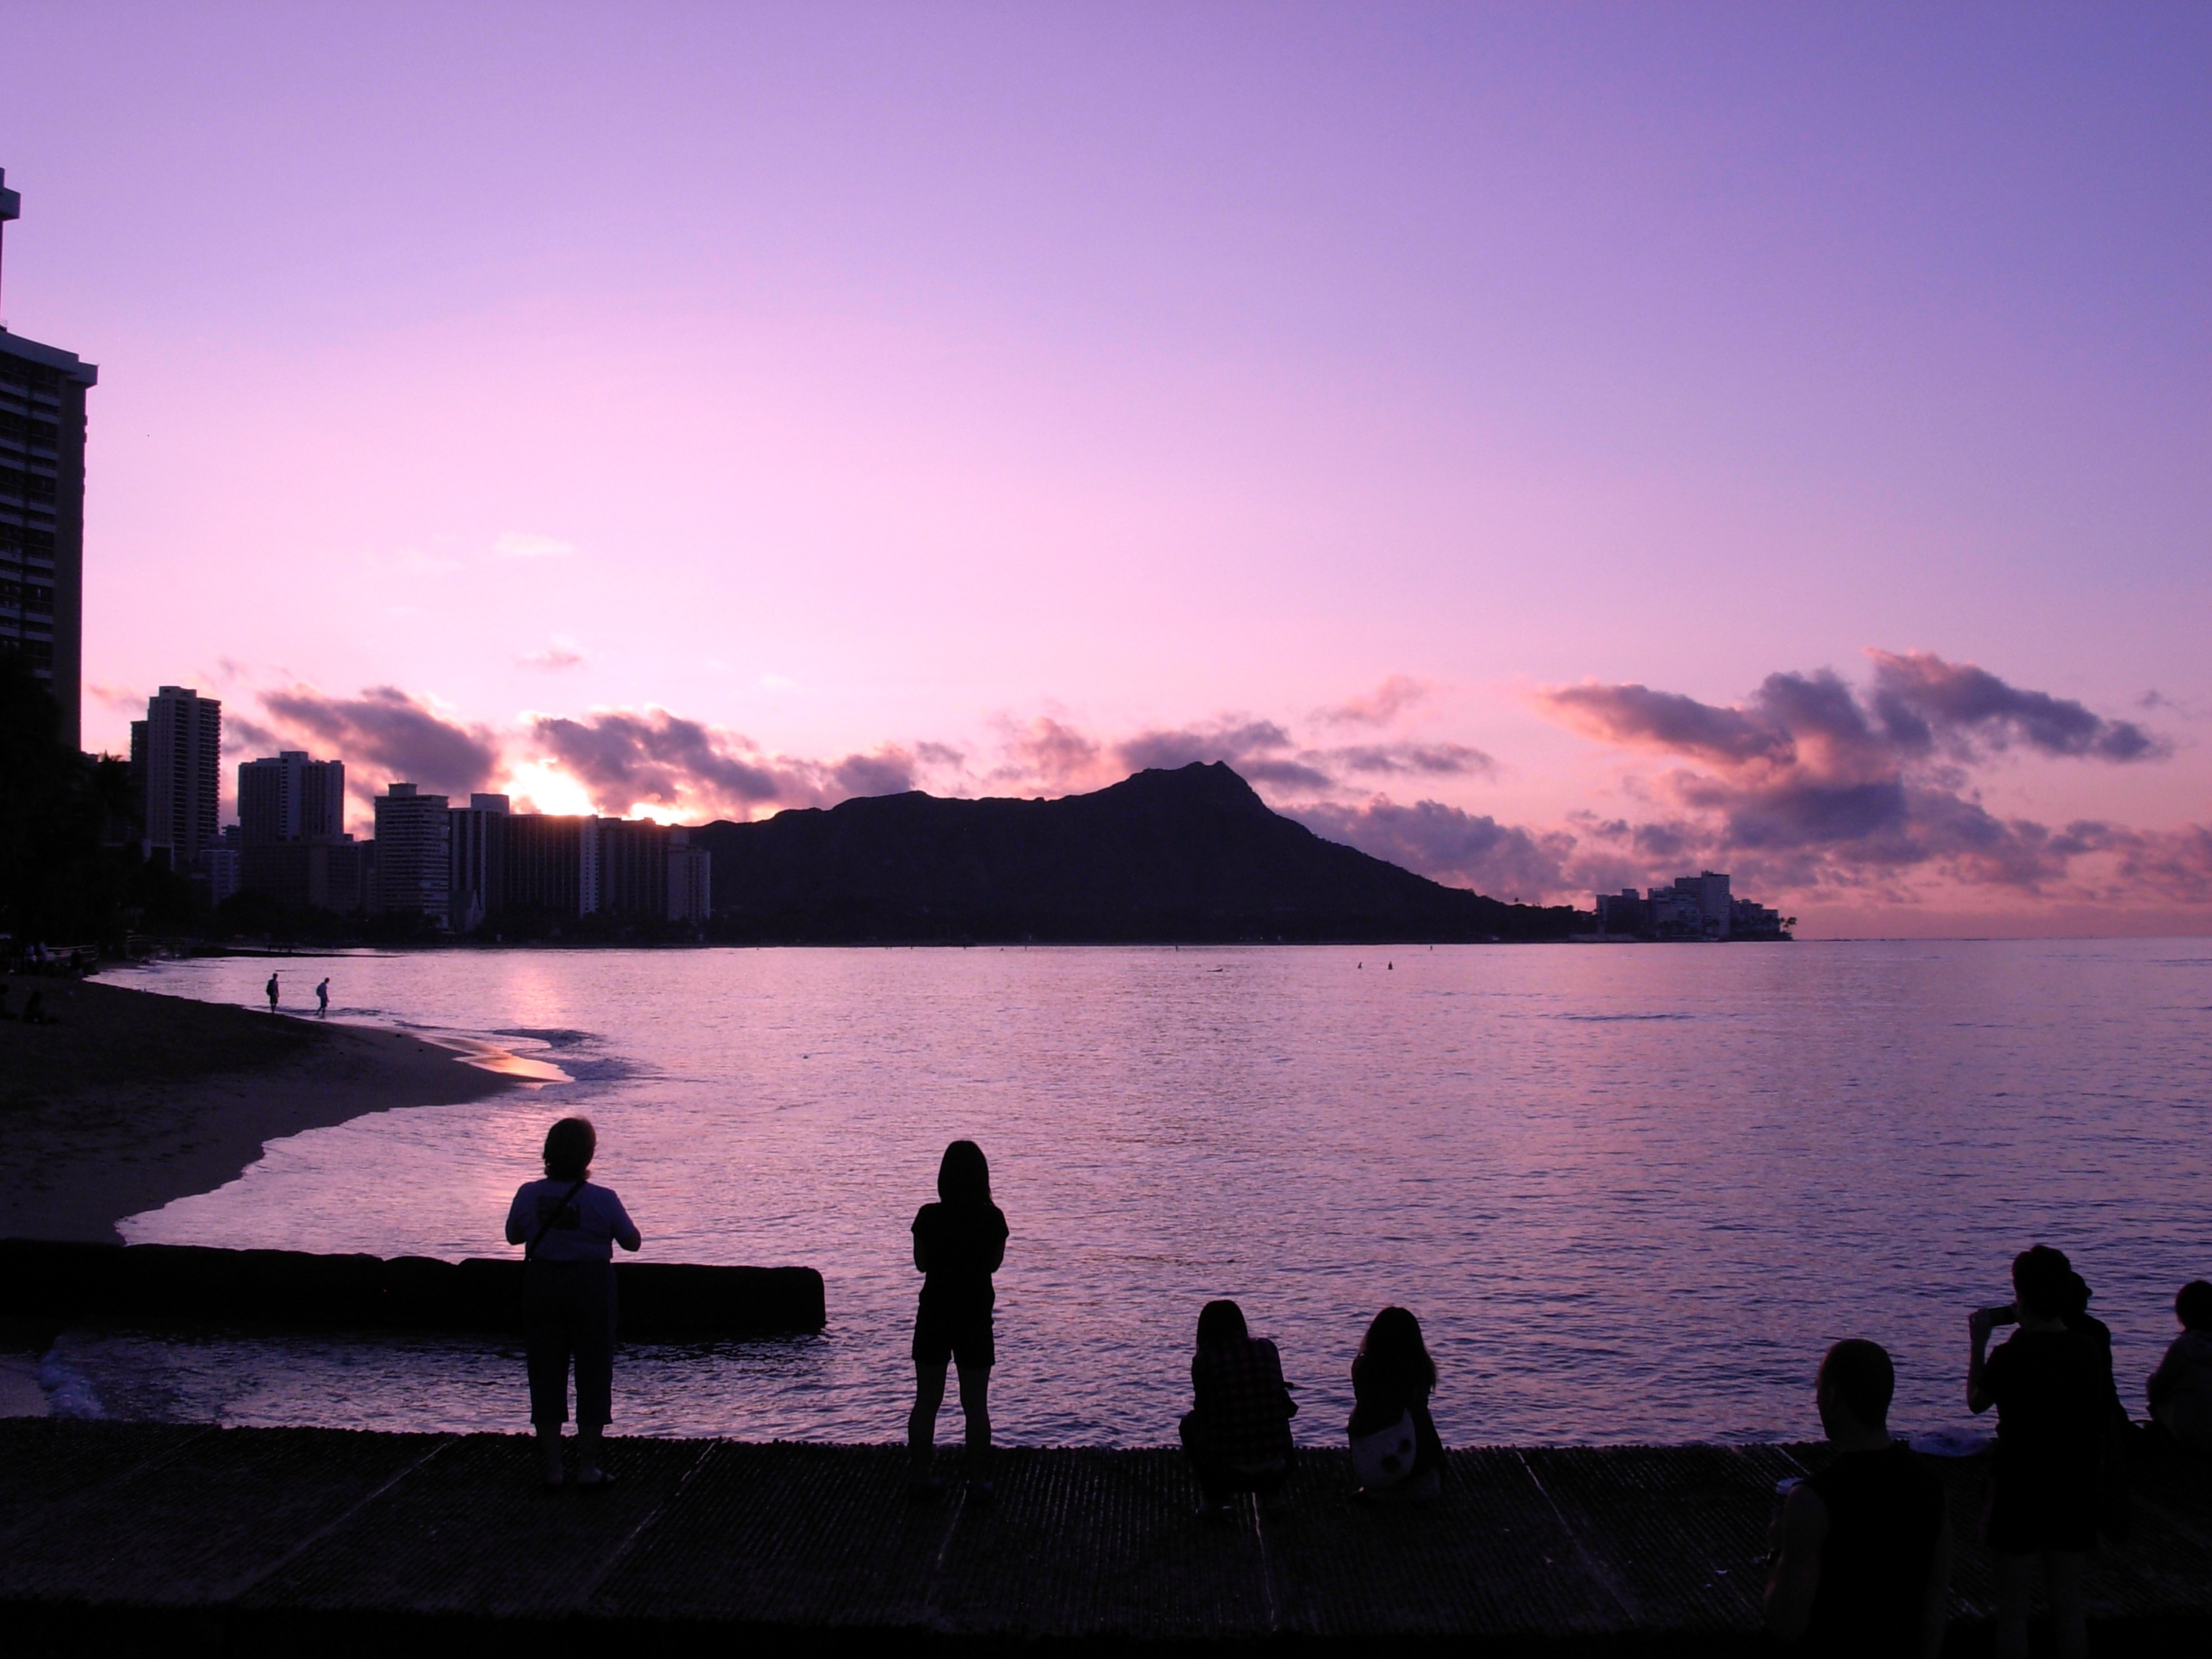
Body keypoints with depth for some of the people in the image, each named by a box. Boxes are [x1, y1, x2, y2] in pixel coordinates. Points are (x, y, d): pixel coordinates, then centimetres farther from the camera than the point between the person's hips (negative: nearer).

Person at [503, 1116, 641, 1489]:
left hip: (541, 1286, 3)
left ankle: (552, 1468, 16)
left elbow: (513, 1237, 9)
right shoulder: (602, 1199, -15)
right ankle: (588, 1466, 13)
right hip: (592, 1286, -2)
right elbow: (633, 1242, -4)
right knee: (593, 1374, 9)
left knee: (546, 1374, 12)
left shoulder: (528, 1195, -7)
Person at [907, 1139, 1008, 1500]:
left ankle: (919, 1476, 18)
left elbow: (921, 1264, 0)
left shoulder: (929, 1217, -12)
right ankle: (978, 1480, 14)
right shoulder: (993, 1219, -10)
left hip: (934, 1316, 0)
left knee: (926, 1402, 12)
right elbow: (994, 1264, 3)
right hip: (976, 1317, 0)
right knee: (976, 1406, 10)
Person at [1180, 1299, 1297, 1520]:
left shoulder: (1204, 1360, -4)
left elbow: (1202, 1409, 11)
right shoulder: (1268, 1350, 4)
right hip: (1274, 1468, 3)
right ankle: (1272, 1493, 25)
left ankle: (1213, 1500, 19)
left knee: (1190, 1421, 26)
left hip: (1226, 1471, -3)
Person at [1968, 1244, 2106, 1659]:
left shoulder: (2011, 1356, -18)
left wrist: (1978, 1342, 8)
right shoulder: (2086, 1350, -2)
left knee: (2013, 1607, 6)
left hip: (2019, 1489, -5)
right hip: (2075, 1490, 5)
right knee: (2068, 1602, 16)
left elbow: (1975, 1402, 1)